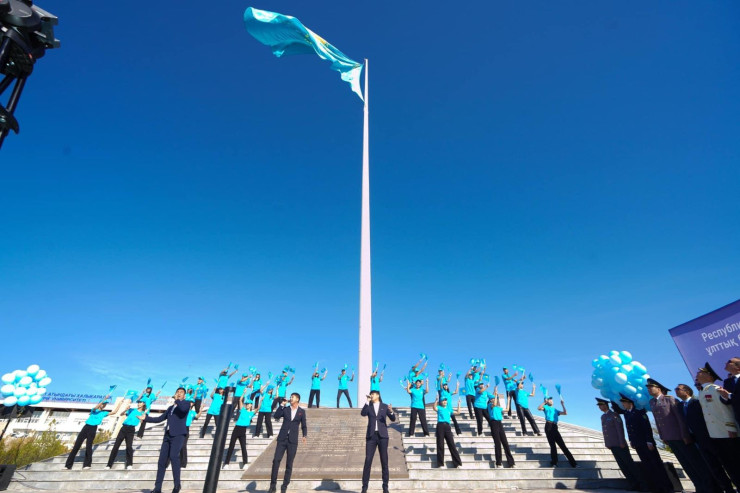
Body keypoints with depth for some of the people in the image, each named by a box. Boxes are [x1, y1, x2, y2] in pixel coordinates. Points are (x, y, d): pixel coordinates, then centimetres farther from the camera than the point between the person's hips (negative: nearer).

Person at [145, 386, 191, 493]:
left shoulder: (186, 403, 5)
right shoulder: (170, 408, 24)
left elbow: (183, 408, -19)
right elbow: (159, 419, 24)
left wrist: (177, 400, -5)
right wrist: (145, 418, 17)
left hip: (178, 435, -6)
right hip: (168, 435, 6)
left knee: (173, 456, -24)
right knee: (162, 461, 2)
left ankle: (177, 484, -15)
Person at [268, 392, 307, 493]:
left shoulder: (302, 411, 5)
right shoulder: (285, 409, 8)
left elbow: (304, 426, 8)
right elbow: (275, 416, -5)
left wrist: (304, 436, -9)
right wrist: (281, 405, -8)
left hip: (293, 440, -1)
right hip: (282, 439, 1)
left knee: (289, 464, 2)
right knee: (276, 460, -6)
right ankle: (273, 484, 6)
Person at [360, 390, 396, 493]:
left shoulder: (385, 406, 7)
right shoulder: (368, 406, 9)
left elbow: (393, 419, -1)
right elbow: (362, 413, -12)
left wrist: (391, 411, -22)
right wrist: (367, 401, -16)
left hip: (382, 435, 0)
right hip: (371, 435, 0)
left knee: (384, 461, 3)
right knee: (368, 461, -2)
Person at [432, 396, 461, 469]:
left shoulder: (449, 409, 23)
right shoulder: (439, 408, 9)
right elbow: (434, 408, -14)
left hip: (447, 426, 3)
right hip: (440, 425, -3)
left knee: (451, 444, -2)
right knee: (440, 445, -1)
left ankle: (457, 462, 1)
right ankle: (440, 463, 5)